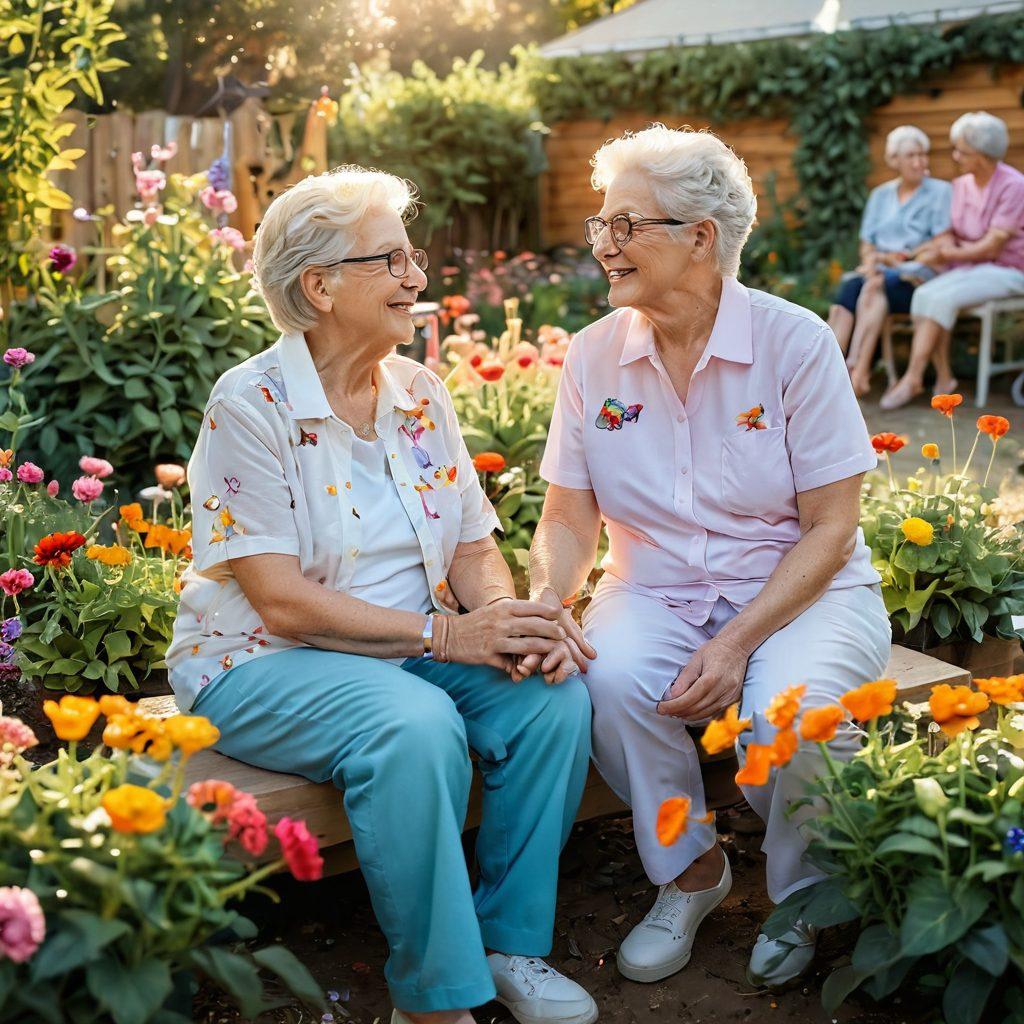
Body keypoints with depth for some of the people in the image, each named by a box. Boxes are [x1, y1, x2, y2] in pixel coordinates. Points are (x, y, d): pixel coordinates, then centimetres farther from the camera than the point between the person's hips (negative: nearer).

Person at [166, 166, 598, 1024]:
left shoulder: (420, 392, 8)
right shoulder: (251, 404, -12)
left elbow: (475, 548, 8)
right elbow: (281, 601, -19)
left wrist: (507, 621, -16)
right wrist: (446, 634, -24)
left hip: (418, 649, 6)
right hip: (263, 664, -6)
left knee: (555, 691, -19)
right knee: (416, 725, -34)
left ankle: (513, 943, -3)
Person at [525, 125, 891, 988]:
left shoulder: (795, 342, -11)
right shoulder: (594, 356, -1)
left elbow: (831, 529, -11)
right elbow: (569, 518, 2)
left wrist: (737, 643, -22)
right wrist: (548, 601, -21)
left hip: (800, 591, -2)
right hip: (656, 593, 3)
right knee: (609, 680, -29)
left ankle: (809, 901, 3)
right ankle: (690, 871, 0)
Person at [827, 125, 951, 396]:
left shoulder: (941, 191, 7)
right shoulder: (880, 195, 21)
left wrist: (899, 257, -11)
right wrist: (872, 259, -6)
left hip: (919, 275, -3)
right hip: (880, 273, 4)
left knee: (875, 286, -35)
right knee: (850, 288, -30)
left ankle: (857, 370, -44)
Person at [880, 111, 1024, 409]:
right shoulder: (961, 184, 7)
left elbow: (990, 248, -18)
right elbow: (950, 232, 16)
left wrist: (943, 254, -12)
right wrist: (945, 241, -8)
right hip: (968, 267, 6)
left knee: (941, 297, -30)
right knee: (924, 294, -23)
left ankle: (913, 378, -26)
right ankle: (944, 378, -20)